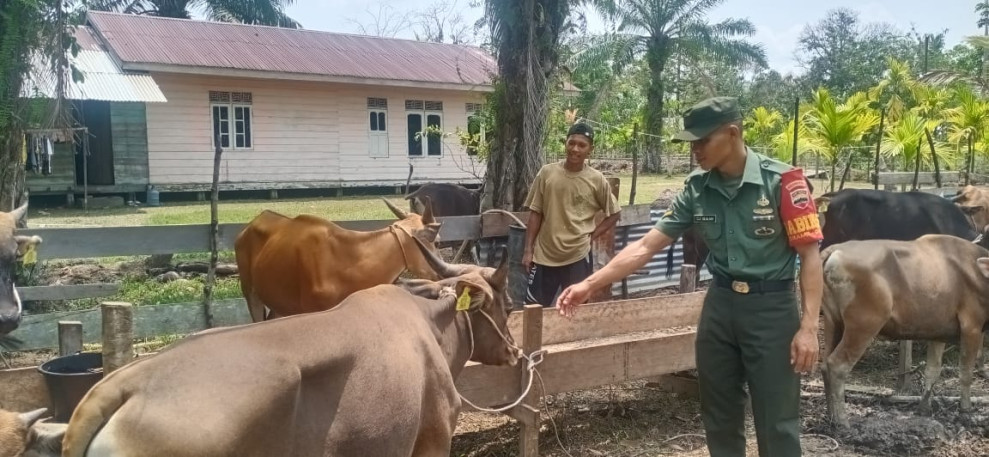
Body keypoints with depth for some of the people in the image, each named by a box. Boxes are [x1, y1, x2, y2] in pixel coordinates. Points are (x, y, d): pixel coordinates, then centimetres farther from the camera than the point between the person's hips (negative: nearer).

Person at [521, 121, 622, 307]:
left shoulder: (597, 179, -4)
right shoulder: (547, 172, -2)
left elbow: (614, 213, 7)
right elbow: (535, 213, 3)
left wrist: (591, 236, -2)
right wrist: (528, 249, -1)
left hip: (578, 257, -1)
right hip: (544, 255, 1)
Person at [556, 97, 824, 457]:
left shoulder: (781, 181, -13)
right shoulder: (697, 189, 0)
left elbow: (810, 255, -11)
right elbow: (646, 246, 0)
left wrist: (808, 327, -16)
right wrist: (590, 284, -6)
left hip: (771, 308, -5)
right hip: (719, 304, 5)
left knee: (776, 424, 5)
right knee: (719, 417, 16)